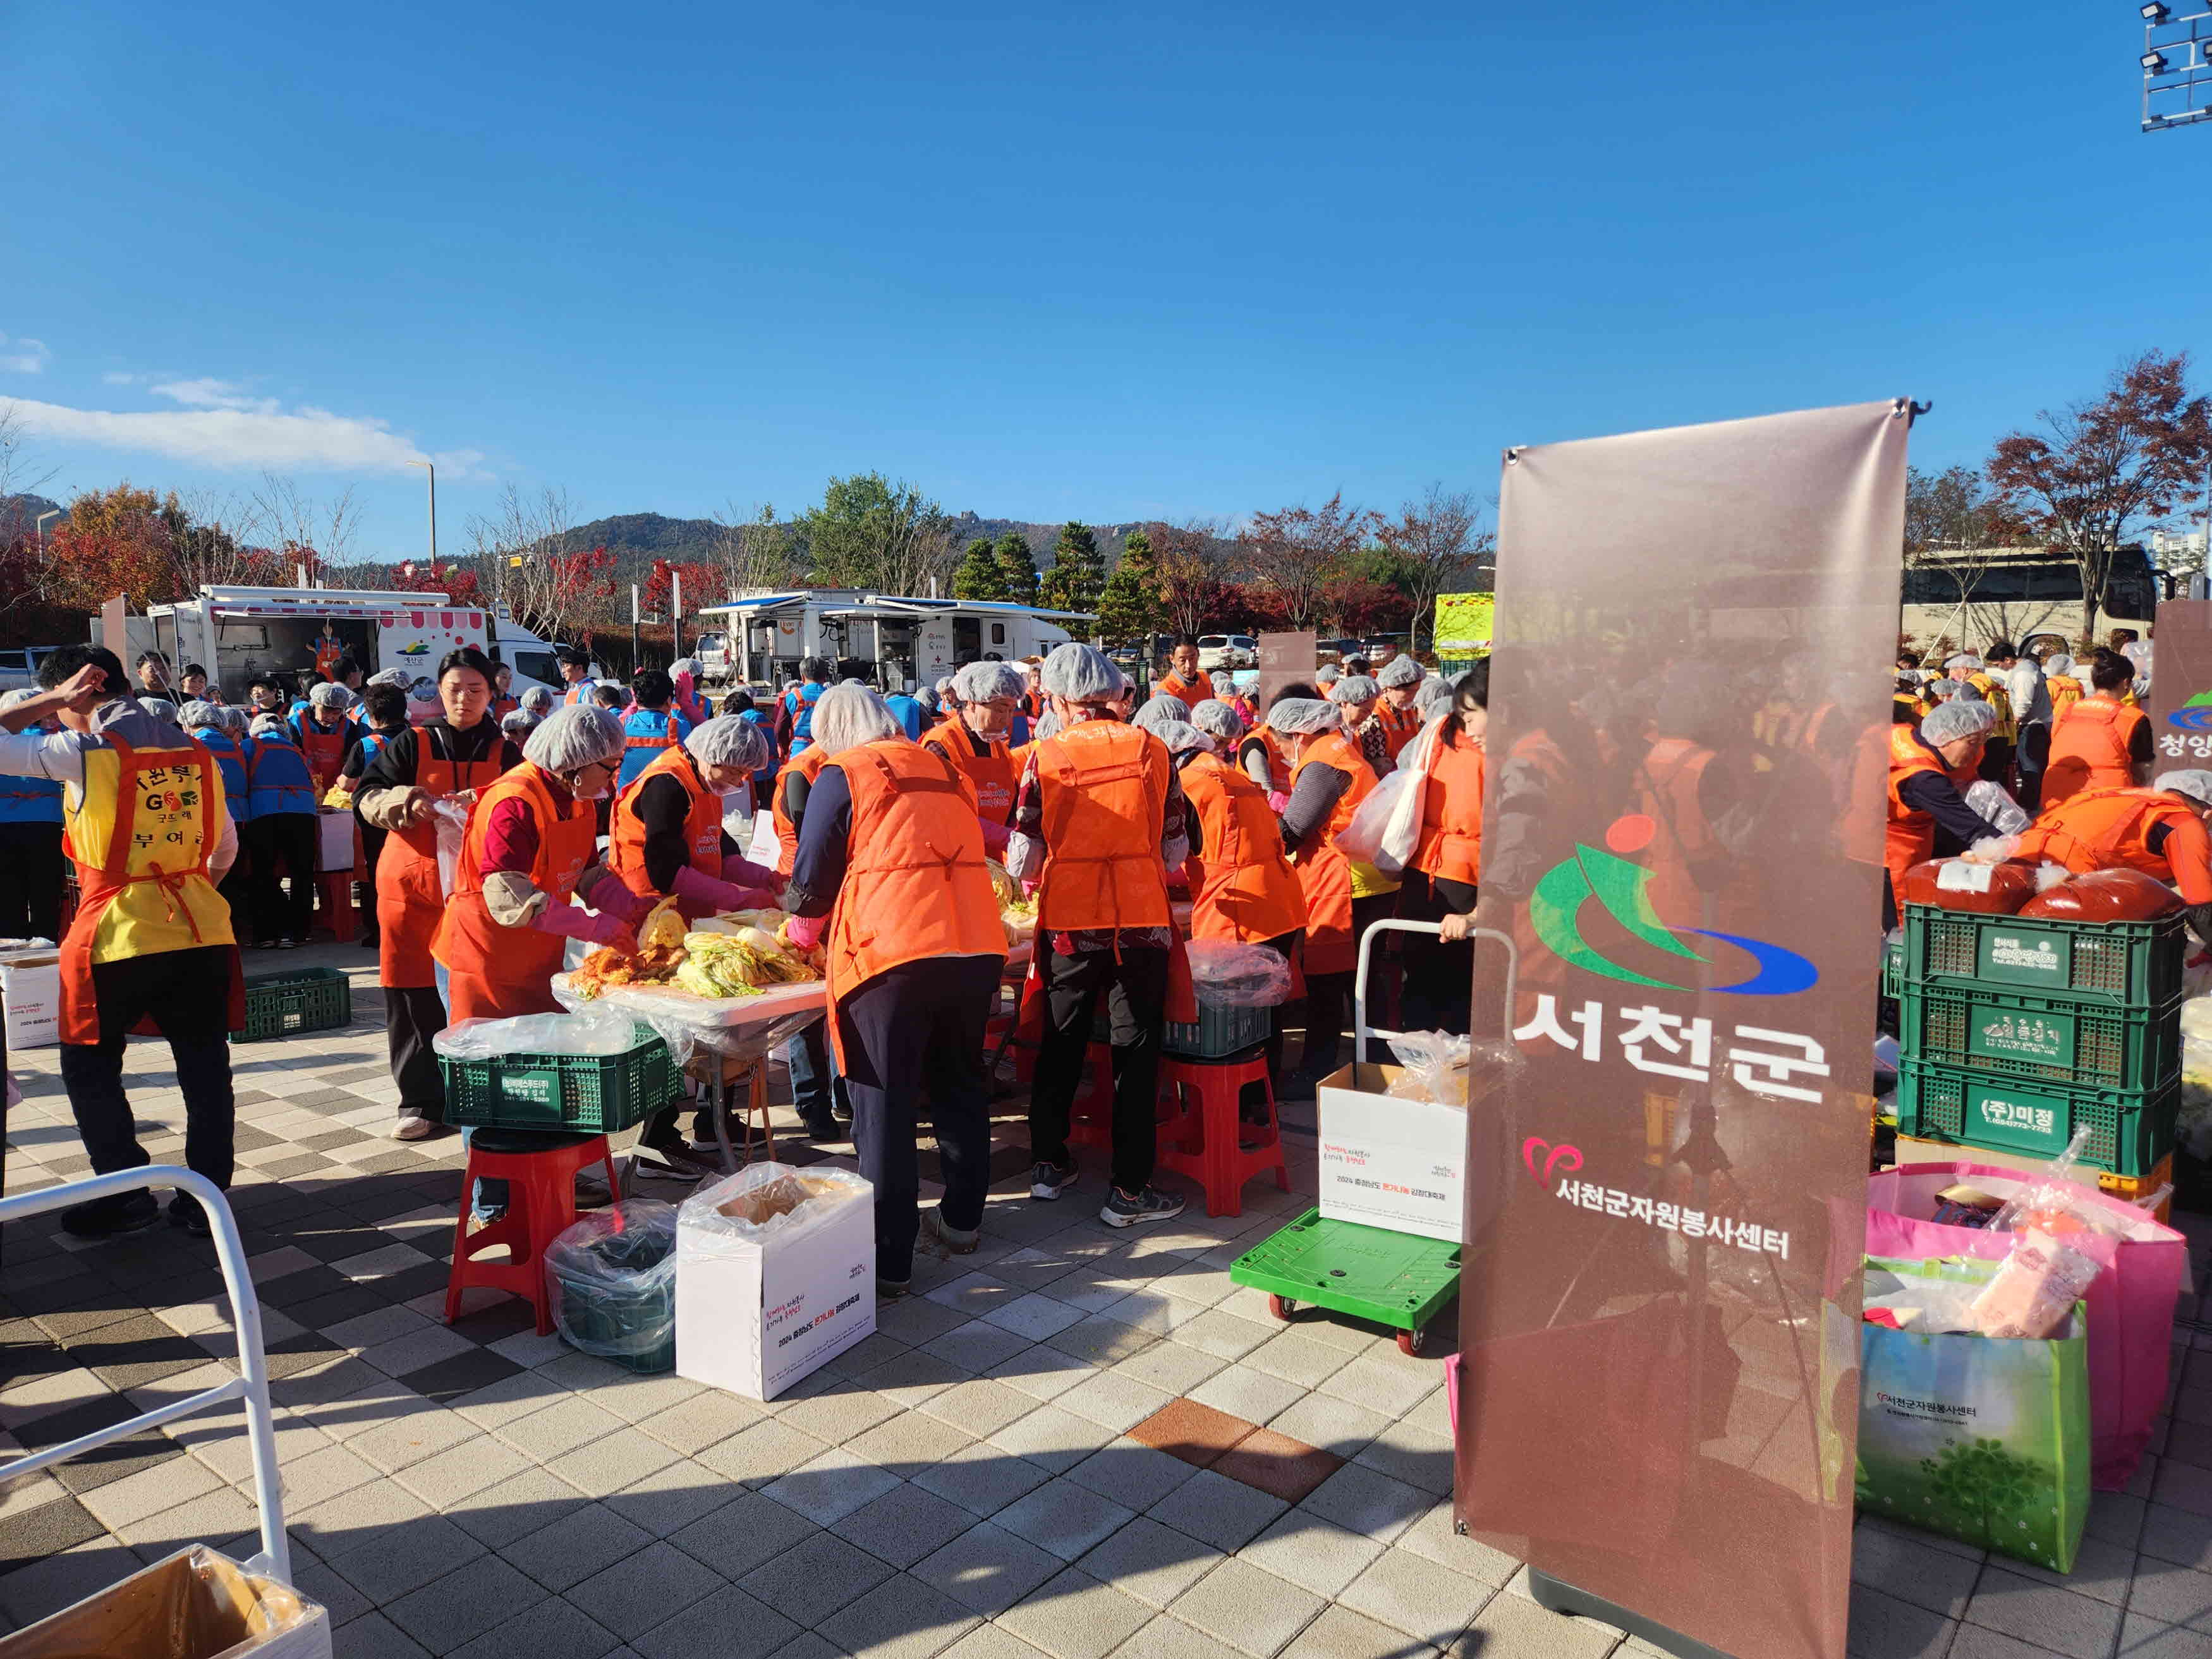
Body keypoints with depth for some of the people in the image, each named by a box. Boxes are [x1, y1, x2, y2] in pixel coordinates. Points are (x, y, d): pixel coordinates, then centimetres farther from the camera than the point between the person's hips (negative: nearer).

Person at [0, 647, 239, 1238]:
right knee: (205, 1067, 9)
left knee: (90, 1068, 14)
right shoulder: (194, 752, 8)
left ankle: (126, 1198, 17)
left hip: (117, 934, -4)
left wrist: (49, 701, 4)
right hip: (201, 930, 5)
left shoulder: (85, 750, -9)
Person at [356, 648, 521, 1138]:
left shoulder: (505, 752, 8)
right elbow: (366, 799, -1)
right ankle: (420, 1100, 11)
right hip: (411, 885, 0)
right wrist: (405, 801, -22)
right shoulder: (412, 743, 5)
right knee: (411, 995, 1)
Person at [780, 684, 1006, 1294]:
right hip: (975, 950, 6)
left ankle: (889, 1260, 6)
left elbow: (813, 876, 1)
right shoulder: (943, 768, 18)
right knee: (959, 1088, 21)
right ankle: (961, 1221, 34)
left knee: (884, 1106, 2)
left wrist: (804, 924, 24)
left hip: (892, 955, -6)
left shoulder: (843, 775, 1)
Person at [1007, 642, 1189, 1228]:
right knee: (1135, 1051, 7)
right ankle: (1129, 1190, 10)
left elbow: (1023, 860, -4)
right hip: (1141, 918, 0)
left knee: (1061, 1044, 18)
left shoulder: (1045, 756, -6)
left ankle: (1048, 1163, 29)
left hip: (1068, 921, 1)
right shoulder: (1150, 749, -3)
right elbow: (1175, 850, 3)